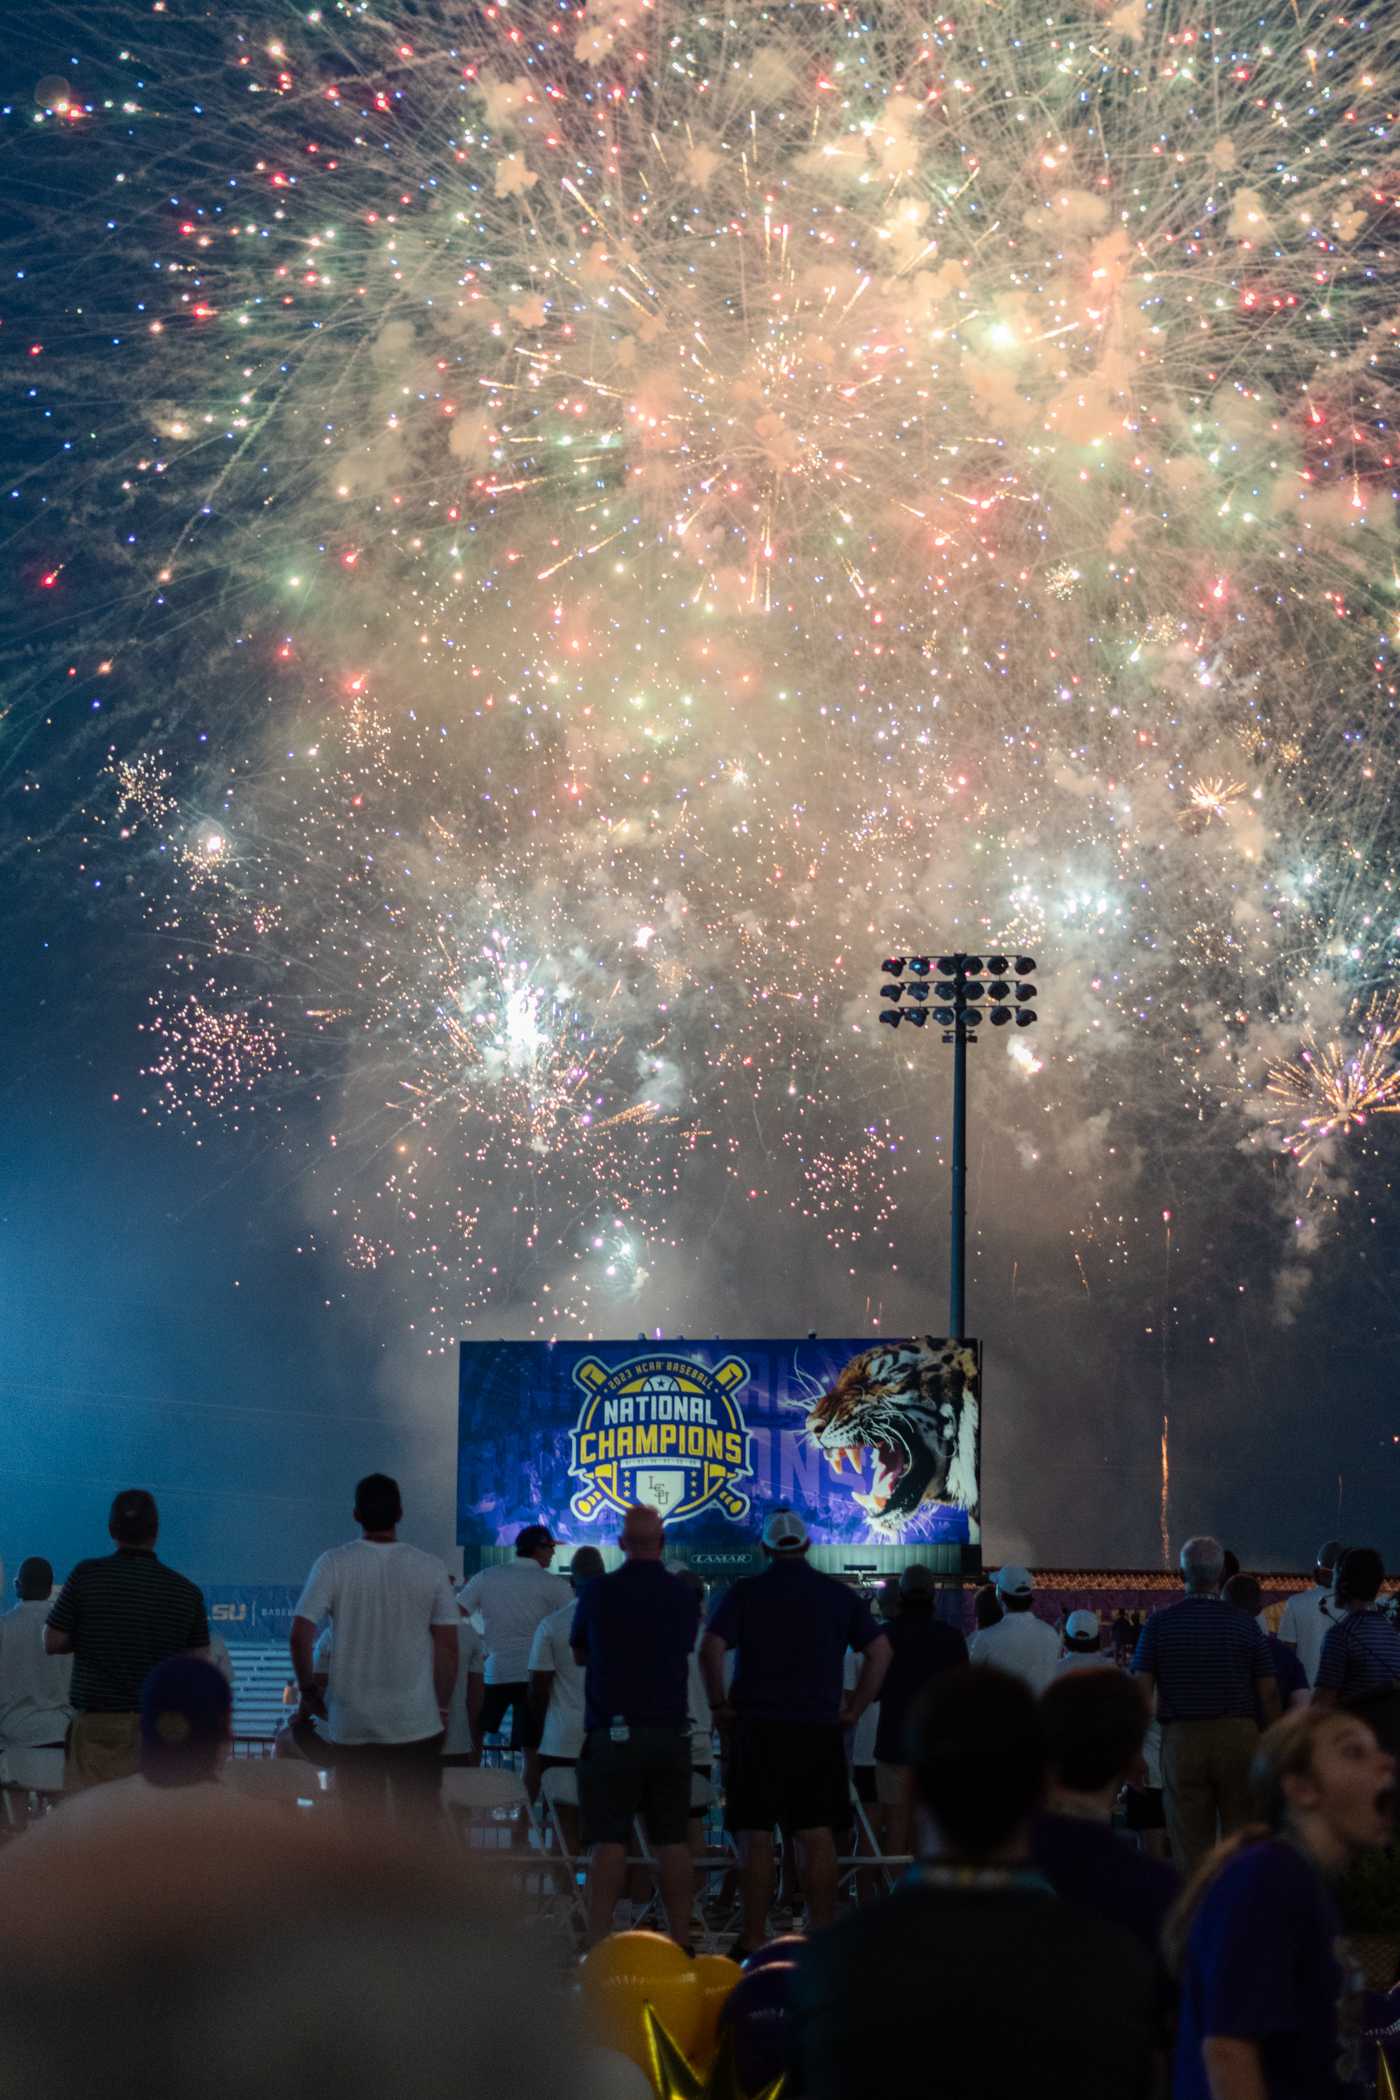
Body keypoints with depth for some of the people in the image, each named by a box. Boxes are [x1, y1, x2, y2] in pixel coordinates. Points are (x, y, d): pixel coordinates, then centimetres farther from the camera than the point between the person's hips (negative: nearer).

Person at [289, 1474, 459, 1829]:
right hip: (417, 1723, 0)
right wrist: (442, 1709, 10)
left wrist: (308, 1693, 4)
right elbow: (447, 1647, 0)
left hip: (353, 1725, 0)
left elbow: (301, 1636, -9)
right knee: (418, 1826, 6)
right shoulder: (430, 1568, -1)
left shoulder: (333, 1564, -5)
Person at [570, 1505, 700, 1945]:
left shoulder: (598, 1591, -4)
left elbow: (578, 1653, 10)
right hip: (671, 1731, 3)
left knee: (608, 1841, -3)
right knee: (672, 1840, 7)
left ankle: (599, 1941, -9)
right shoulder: (683, 1596, 2)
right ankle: (680, 1941, 7)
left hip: (613, 1731, -3)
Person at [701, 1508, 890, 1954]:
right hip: (819, 1732, 2)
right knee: (817, 1836, 6)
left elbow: (710, 1649, -12)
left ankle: (754, 1940, 1)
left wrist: (720, 1706, -2)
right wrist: (854, 1709, 7)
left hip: (756, 1730, -2)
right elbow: (880, 1651, 3)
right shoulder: (839, 1595, 7)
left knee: (755, 1837, 1)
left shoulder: (744, 1594, 0)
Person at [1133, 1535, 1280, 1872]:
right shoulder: (1244, 1625, 1)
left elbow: (1141, 1692, -3)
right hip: (1239, 1734, 0)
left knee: (1190, 1847, 4)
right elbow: (1269, 1693, 0)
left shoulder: (1158, 1624, 1)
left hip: (1182, 1739, 0)